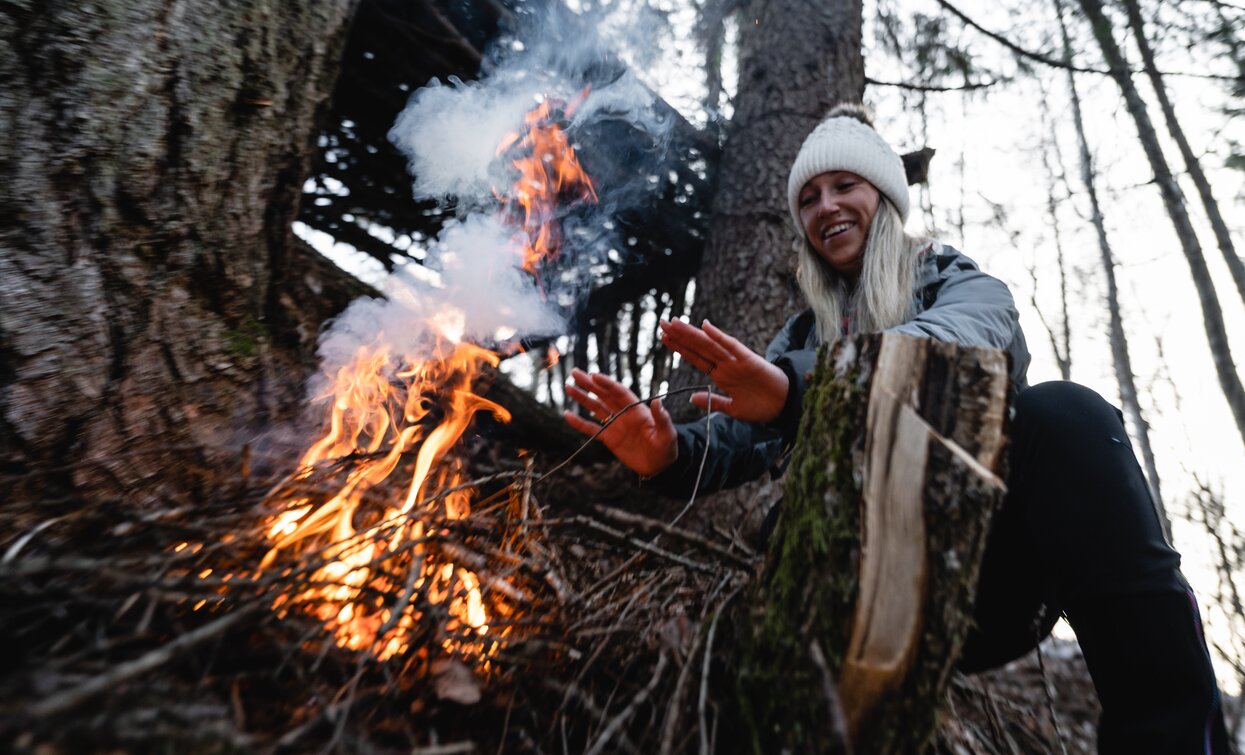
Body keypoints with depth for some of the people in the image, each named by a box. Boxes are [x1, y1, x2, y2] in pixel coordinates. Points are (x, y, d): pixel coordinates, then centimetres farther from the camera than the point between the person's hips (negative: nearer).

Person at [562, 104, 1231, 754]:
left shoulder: (963, 288, 7)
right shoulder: (803, 338, 17)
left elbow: (953, 337, -21)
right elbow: (738, 437, 0)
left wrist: (798, 385, -41)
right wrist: (668, 452, -25)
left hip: (999, 579, -2)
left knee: (1062, 415, -27)